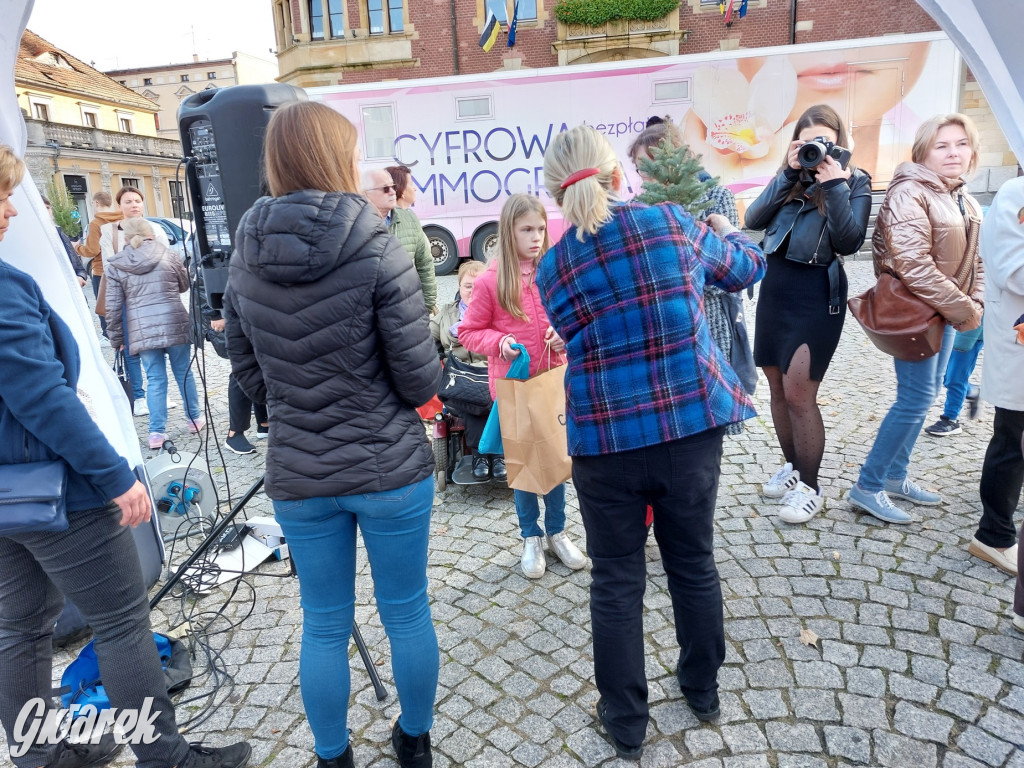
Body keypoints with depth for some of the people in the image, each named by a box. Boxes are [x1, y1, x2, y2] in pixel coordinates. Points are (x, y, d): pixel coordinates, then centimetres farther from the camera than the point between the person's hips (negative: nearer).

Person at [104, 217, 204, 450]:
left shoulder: (115, 266, 3)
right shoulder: (168, 255, 2)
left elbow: (113, 307, 2)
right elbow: (185, 285, 16)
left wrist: (116, 338, 10)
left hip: (142, 331, 0)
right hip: (175, 324, 0)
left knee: (155, 380, 6)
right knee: (183, 373, 14)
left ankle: (157, 432, 6)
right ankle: (195, 418, 25)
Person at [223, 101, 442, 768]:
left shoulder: (246, 261, -1)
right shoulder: (379, 253, -15)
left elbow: (248, 373, 6)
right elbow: (420, 380, -14)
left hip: (298, 475, 4)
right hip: (390, 468, -3)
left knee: (323, 627, 19)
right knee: (408, 614, 18)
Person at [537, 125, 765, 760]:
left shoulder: (552, 269, -2)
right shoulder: (672, 224, -3)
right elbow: (748, 267, 14)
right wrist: (723, 230, 35)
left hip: (605, 441, -1)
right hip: (692, 426, 2)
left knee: (617, 582, 14)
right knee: (695, 564, 21)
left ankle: (626, 722, 30)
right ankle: (703, 688, 43)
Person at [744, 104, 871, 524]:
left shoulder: (854, 181, 0)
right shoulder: (788, 176, 12)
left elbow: (849, 241, -13)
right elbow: (753, 219, -4)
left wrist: (833, 186, -16)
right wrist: (789, 173, -8)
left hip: (817, 294, -5)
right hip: (774, 287, 5)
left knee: (798, 394, -8)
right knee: (778, 387, 11)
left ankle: (810, 487, 8)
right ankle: (792, 466, 29)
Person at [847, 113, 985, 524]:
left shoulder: (964, 200, 14)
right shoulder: (909, 194, -15)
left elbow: (975, 259, 19)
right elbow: (913, 265, -24)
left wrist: (975, 302, 1)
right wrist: (963, 310, -18)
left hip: (946, 312, 9)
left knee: (924, 393, 12)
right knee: (915, 397, -9)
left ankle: (895, 475, 24)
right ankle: (867, 487, 0)